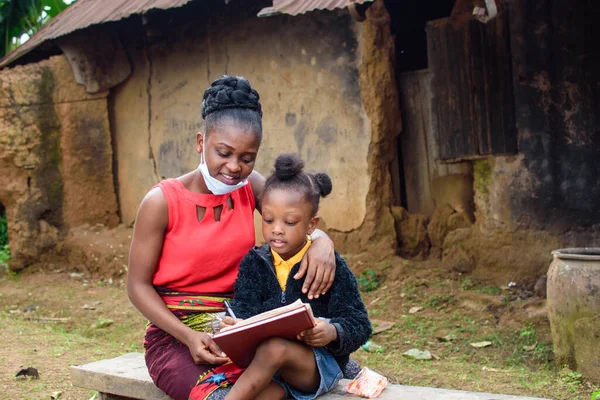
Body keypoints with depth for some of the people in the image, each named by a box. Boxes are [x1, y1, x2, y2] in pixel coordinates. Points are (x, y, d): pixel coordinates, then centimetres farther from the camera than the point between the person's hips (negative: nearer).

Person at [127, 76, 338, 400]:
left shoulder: (250, 187, 3)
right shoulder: (162, 202, -10)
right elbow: (138, 285, -6)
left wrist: (321, 241, -26)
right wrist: (188, 336, -21)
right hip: (175, 334, -4)